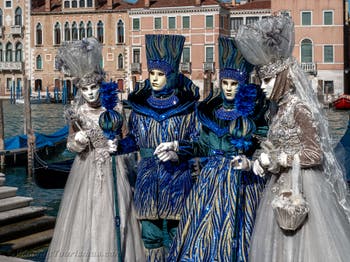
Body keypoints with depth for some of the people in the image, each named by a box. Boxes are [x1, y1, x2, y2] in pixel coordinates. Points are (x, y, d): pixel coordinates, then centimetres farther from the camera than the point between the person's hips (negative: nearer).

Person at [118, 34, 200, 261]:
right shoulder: (140, 102, 5)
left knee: (174, 233, 2)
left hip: (177, 176, -3)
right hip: (147, 175, 3)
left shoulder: (186, 104, -4)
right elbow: (135, 138, 13)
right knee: (151, 234, 9)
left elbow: (197, 141, -3)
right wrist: (118, 146, -4)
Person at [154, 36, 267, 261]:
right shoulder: (211, 110, 8)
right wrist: (176, 146, 7)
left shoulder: (253, 113, -5)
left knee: (233, 234, 0)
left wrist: (249, 163, -25)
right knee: (204, 233, 7)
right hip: (212, 178, 4)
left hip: (242, 181, -4)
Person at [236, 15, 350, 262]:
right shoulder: (279, 107, 8)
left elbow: (314, 154, -19)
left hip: (303, 185, -9)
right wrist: (263, 161, -1)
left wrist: (276, 159, -15)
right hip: (283, 184, 9)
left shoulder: (300, 108, -16)